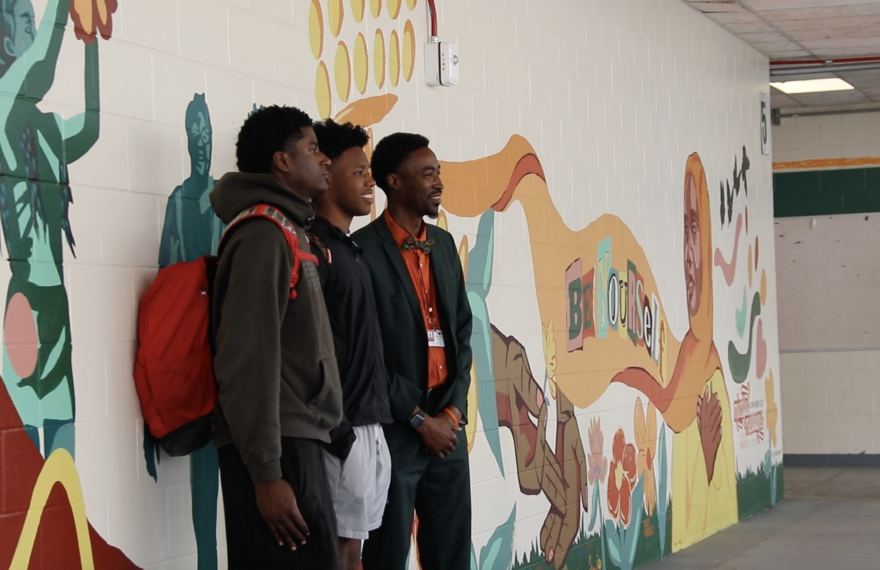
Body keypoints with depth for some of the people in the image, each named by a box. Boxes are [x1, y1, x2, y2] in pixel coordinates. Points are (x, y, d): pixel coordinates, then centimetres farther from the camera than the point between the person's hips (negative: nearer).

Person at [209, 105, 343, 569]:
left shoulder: (288, 231, 16)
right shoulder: (264, 234, -12)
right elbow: (247, 364, -19)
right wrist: (266, 473, -21)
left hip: (295, 441, 9)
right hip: (276, 449, -9)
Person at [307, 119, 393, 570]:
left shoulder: (348, 249, 18)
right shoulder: (314, 246, -10)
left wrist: (377, 422, 16)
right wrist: (335, 428, -20)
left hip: (371, 428, 9)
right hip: (343, 431, -9)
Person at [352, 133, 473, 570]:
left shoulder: (444, 244, 13)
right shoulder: (364, 251, -9)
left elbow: (462, 329, 14)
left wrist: (454, 409, 0)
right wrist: (418, 419, -11)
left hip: (447, 424, 6)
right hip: (394, 430, -6)